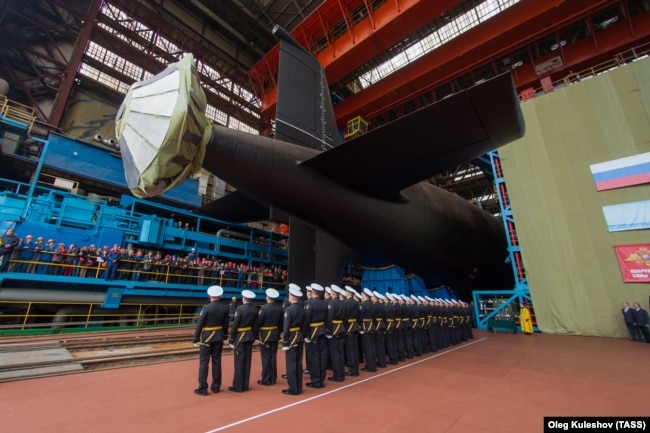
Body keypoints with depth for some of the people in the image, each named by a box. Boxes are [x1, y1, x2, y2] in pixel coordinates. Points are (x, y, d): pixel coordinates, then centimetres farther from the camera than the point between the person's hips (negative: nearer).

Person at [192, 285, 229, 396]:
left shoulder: (206, 308, -16)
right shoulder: (224, 308, -2)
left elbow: (200, 324, -13)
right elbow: (226, 324, 5)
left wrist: (196, 339, -3)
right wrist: (225, 337, 16)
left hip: (206, 338, -4)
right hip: (218, 338, 4)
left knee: (204, 362, 5)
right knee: (217, 362, 12)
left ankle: (202, 389, 10)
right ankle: (215, 387, 21)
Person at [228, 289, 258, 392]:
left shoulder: (240, 309, -16)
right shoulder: (255, 310, 0)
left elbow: (235, 325, -14)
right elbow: (256, 326, 4)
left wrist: (231, 340, -6)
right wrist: (253, 336, 13)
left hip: (240, 337, -5)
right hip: (249, 337, 5)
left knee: (239, 362, 3)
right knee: (247, 361, 12)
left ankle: (238, 386, 12)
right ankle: (245, 386, 21)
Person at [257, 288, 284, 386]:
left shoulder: (264, 308, -18)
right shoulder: (280, 308, -1)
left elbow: (259, 322, -14)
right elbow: (281, 323, 6)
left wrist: (256, 334, -1)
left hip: (265, 335, -5)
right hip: (275, 335, 5)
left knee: (266, 357, 4)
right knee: (273, 356, 13)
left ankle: (266, 380, 12)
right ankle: (273, 378, 21)